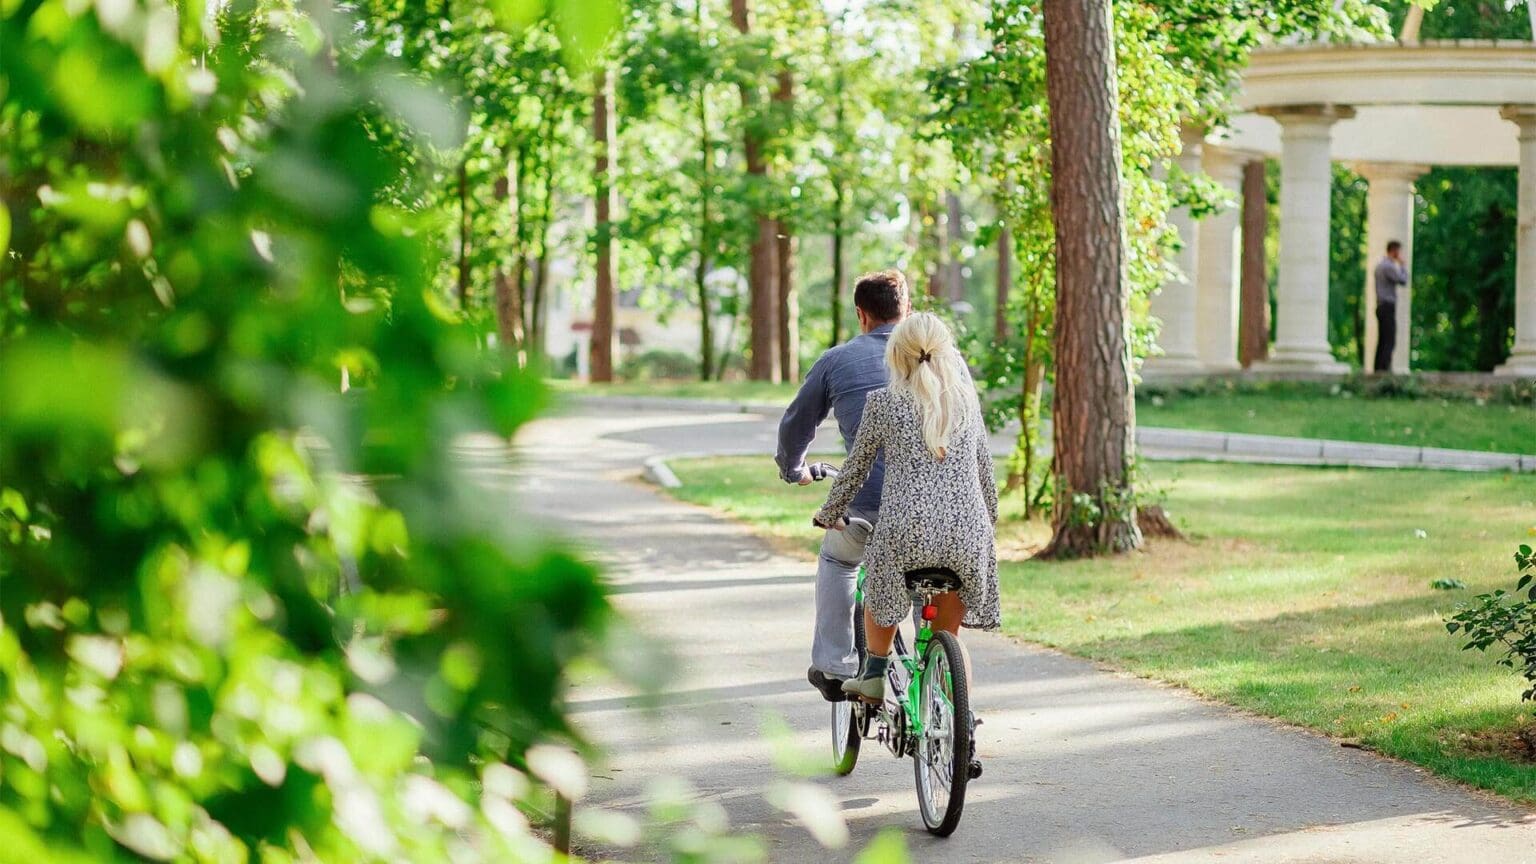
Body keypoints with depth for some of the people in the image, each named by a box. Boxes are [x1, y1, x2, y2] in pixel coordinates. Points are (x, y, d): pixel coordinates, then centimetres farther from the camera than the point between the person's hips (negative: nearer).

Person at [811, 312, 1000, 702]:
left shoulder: (884, 402, 1)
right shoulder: (966, 399, 9)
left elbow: (856, 466, 9)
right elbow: (984, 466, 18)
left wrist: (829, 515, 25)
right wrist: (989, 517, 34)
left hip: (907, 531, -2)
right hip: (966, 534, 2)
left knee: (880, 585, 31)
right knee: (948, 633, 16)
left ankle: (874, 676, 29)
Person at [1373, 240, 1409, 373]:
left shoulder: (1380, 266, 18)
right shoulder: (1389, 266, -13)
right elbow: (1403, 280, -14)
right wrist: (1403, 265, -4)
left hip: (1381, 306, 10)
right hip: (1388, 307, -10)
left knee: (1382, 341, 8)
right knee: (1390, 342, -11)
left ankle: (1378, 369, 6)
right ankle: (1384, 368, -17)